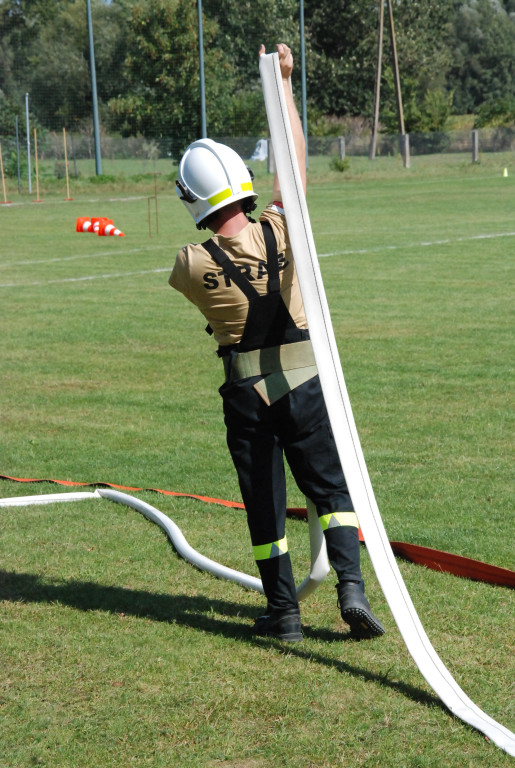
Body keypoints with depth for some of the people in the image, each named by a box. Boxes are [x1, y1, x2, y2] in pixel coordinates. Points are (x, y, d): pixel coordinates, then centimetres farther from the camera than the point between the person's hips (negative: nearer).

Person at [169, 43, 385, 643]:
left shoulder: (192, 265, -16)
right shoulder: (278, 231, -12)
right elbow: (295, 161, 2)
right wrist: (282, 81, 9)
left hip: (246, 394, -1)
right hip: (303, 384, 1)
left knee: (264, 502, 10)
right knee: (331, 488, 11)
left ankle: (284, 612, 15)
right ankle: (352, 587, -4)